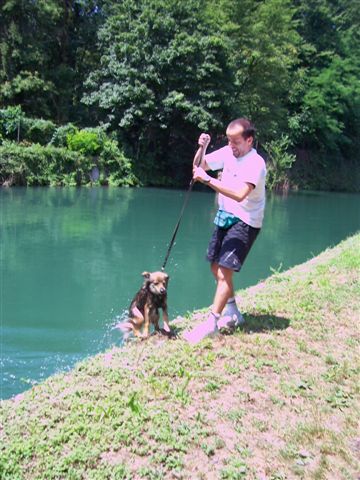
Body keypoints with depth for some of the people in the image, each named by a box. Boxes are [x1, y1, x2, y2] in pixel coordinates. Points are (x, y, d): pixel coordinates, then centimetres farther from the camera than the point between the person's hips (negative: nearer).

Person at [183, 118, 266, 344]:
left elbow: (239, 194, -36)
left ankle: (211, 323, -8)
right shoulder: (228, 152, 1)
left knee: (225, 271, -15)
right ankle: (233, 313, 29)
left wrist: (208, 180, -35)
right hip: (225, 217, 8)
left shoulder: (256, 163, -21)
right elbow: (199, 166, 7)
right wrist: (202, 148, -11)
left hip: (244, 222, -8)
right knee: (216, 266, 14)